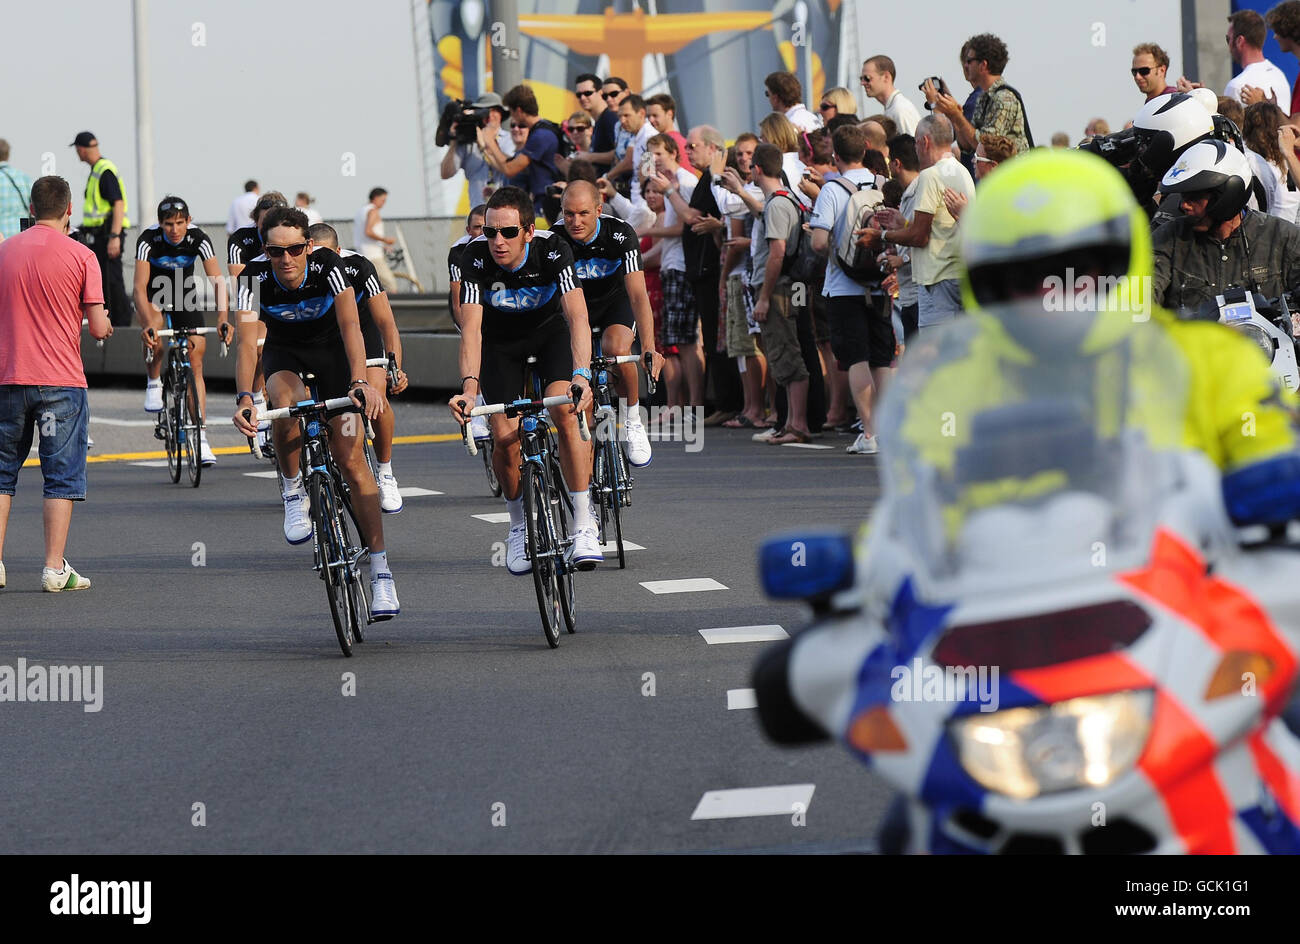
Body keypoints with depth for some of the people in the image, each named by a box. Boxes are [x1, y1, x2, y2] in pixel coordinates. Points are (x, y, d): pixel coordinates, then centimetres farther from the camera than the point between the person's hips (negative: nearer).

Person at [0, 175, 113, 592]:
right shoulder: (81, 256, -6)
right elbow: (98, 327, -7)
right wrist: (103, 323, 15)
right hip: (61, 381, -3)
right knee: (62, 475, 2)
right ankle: (55, 568, -2)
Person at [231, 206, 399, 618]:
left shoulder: (328, 267, -29)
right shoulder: (255, 276, -26)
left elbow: (350, 326, -39)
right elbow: (246, 341, -35)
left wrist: (360, 382, -55)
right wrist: (244, 398, -51)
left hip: (329, 347, -1)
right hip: (284, 353, 1)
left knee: (351, 459, -10)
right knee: (287, 405, -36)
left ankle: (380, 569, -8)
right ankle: (294, 491, -10)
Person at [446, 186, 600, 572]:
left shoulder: (553, 250, -31)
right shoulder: (476, 257, -30)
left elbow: (577, 316, -39)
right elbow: (471, 327, -35)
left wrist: (581, 375, -54)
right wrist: (469, 388, -50)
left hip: (549, 327, -1)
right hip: (500, 338, 1)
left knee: (565, 412, -25)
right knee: (504, 437, -11)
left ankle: (584, 524, -17)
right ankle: (519, 523, 15)